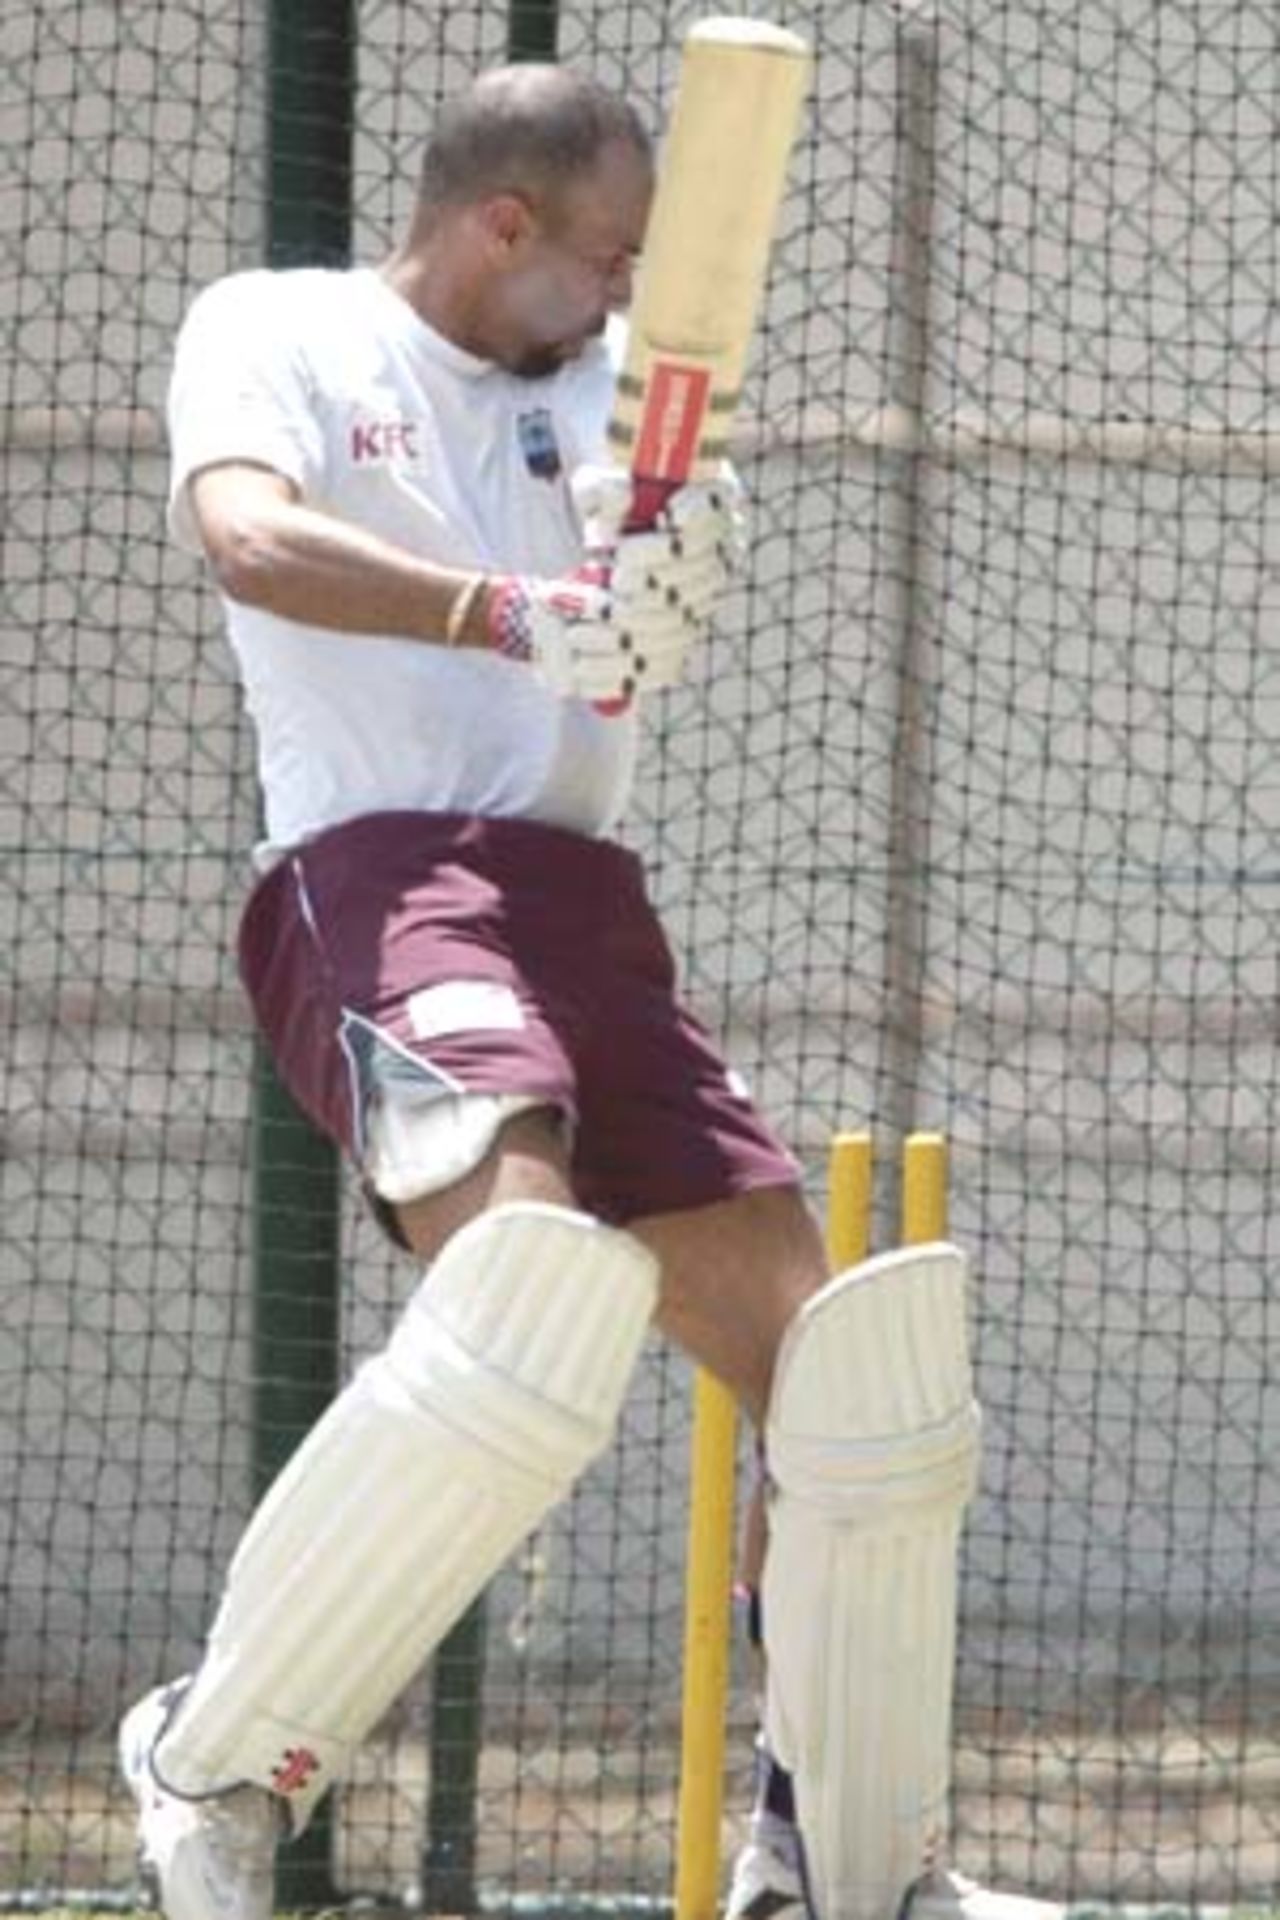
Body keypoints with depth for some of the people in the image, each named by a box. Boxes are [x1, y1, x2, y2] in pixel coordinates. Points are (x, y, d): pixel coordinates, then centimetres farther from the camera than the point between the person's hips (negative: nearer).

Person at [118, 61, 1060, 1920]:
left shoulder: (604, 380, 21)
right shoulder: (277, 333, 5)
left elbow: (638, 633, 1)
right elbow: (252, 537, -16)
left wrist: (662, 556, -24)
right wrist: (513, 619, -31)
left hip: (587, 912, 7)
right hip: (378, 875, -7)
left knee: (846, 1371, 4)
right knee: (530, 1284, -32)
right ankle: (223, 1757, -20)